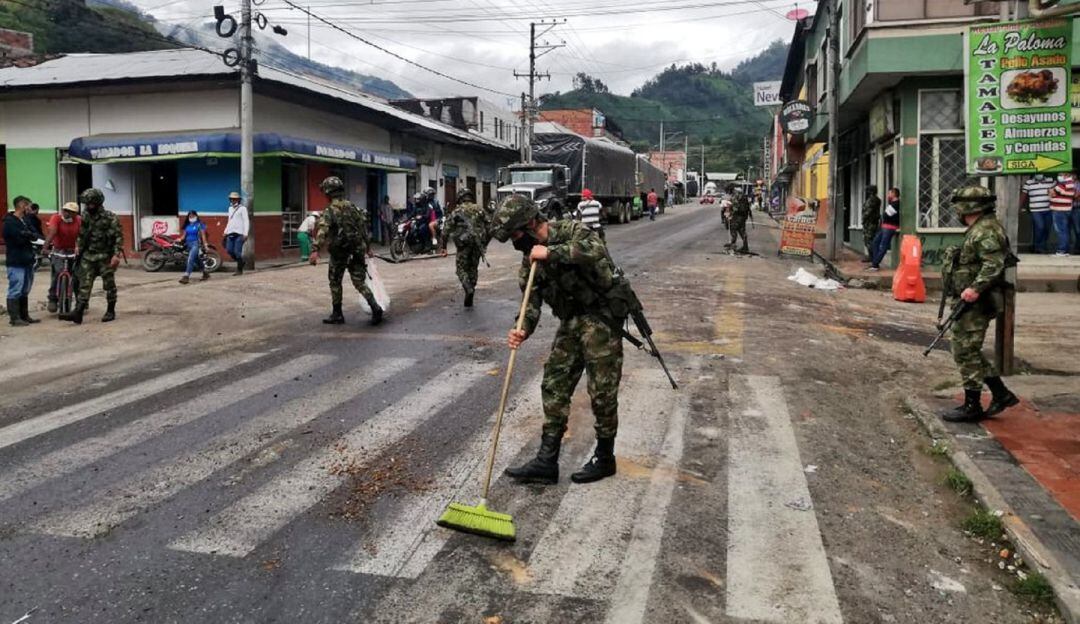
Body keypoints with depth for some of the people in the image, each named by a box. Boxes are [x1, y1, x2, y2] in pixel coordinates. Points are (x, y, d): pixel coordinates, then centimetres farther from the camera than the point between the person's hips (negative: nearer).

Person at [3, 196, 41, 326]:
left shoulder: (25, 220, 16)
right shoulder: (9, 222, -10)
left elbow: (35, 236, 5)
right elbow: (19, 239, -20)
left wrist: (26, 234, -13)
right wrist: (29, 236, -4)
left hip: (27, 261, 9)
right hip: (16, 263, -9)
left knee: (25, 291, 14)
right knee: (15, 291, -7)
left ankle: (24, 316, 21)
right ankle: (14, 318, -5)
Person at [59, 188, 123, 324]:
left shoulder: (110, 218, -11)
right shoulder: (85, 216, 8)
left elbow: (119, 237, -14)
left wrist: (116, 254, -20)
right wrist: (78, 245, 13)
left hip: (105, 257, -5)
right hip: (88, 256, 5)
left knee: (109, 285, 4)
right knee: (84, 285, -2)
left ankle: (111, 311, 16)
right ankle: (78, 313, -7)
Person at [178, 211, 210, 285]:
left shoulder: (199, 224, -3)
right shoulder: (187, 225, 13)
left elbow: (203, 235, -6)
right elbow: (184, 235, 13)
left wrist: (205, 245, -11)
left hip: (196, 244, -7)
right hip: (188, 244, 7)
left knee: (190, 259, -21)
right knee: (197, 260, 17)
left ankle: (186, 276, -27)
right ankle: (205, 272, 34)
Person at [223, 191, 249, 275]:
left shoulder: (242, 208, -3)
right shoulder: (230, 208, 19)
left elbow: (246, 221, -8)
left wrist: (245, 234, -15)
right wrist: (226, 231, 21)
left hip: (239, 234, -7)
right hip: (230, 233, 7)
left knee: (237, 252, -9)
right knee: (229, 250, 0)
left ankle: (239, 270, 2)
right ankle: (241, 262, 22)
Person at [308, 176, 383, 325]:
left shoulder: (329, 211, -10)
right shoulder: (353, 207, 7)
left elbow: (322, 231, -25)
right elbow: (364, 228, 11)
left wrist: (315, 250, -34)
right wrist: (368, 247, 19)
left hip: (339, 253, -4)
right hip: (357, 251, 4)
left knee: (335, 283, 13)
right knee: (360, 283, 9)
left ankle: (337, 315, 20)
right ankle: (375, 307, -10)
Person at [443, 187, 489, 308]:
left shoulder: (456, 211, 5)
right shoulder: (480, 209, 12)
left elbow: (447, 229, -1)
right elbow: (489, 227, 9)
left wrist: (444, 246, 3)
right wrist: (484, 244, 18)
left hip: (463, 243, -3)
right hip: (477, 244, 3)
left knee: (462, 269, 8)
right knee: (473, 269, 16)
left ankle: (468, 289, -19)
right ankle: (469, 299, 16)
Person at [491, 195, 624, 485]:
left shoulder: (571, 231, -12)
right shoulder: (530, 259, 7)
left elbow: (596, 250, -33)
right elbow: (531, 301, 2)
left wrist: (551, 252, -28)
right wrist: (522, 330, -17)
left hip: (600, 316, -7)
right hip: (570, 321, 7)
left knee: (602, 391, -1)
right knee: (554, 385, 3)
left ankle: (604, 458, 17)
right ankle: (546, 461, 9)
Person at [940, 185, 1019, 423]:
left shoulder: (985, 231, -16)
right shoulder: (979, 229, 16)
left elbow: (994, 264, -27)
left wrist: (976, 288, -34)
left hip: (974, 304, -11)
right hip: (970, 303, 11)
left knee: (966, 352, -4)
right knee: (969, 351, 16)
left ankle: (972, 407, 5)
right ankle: (1001, 395, 22)